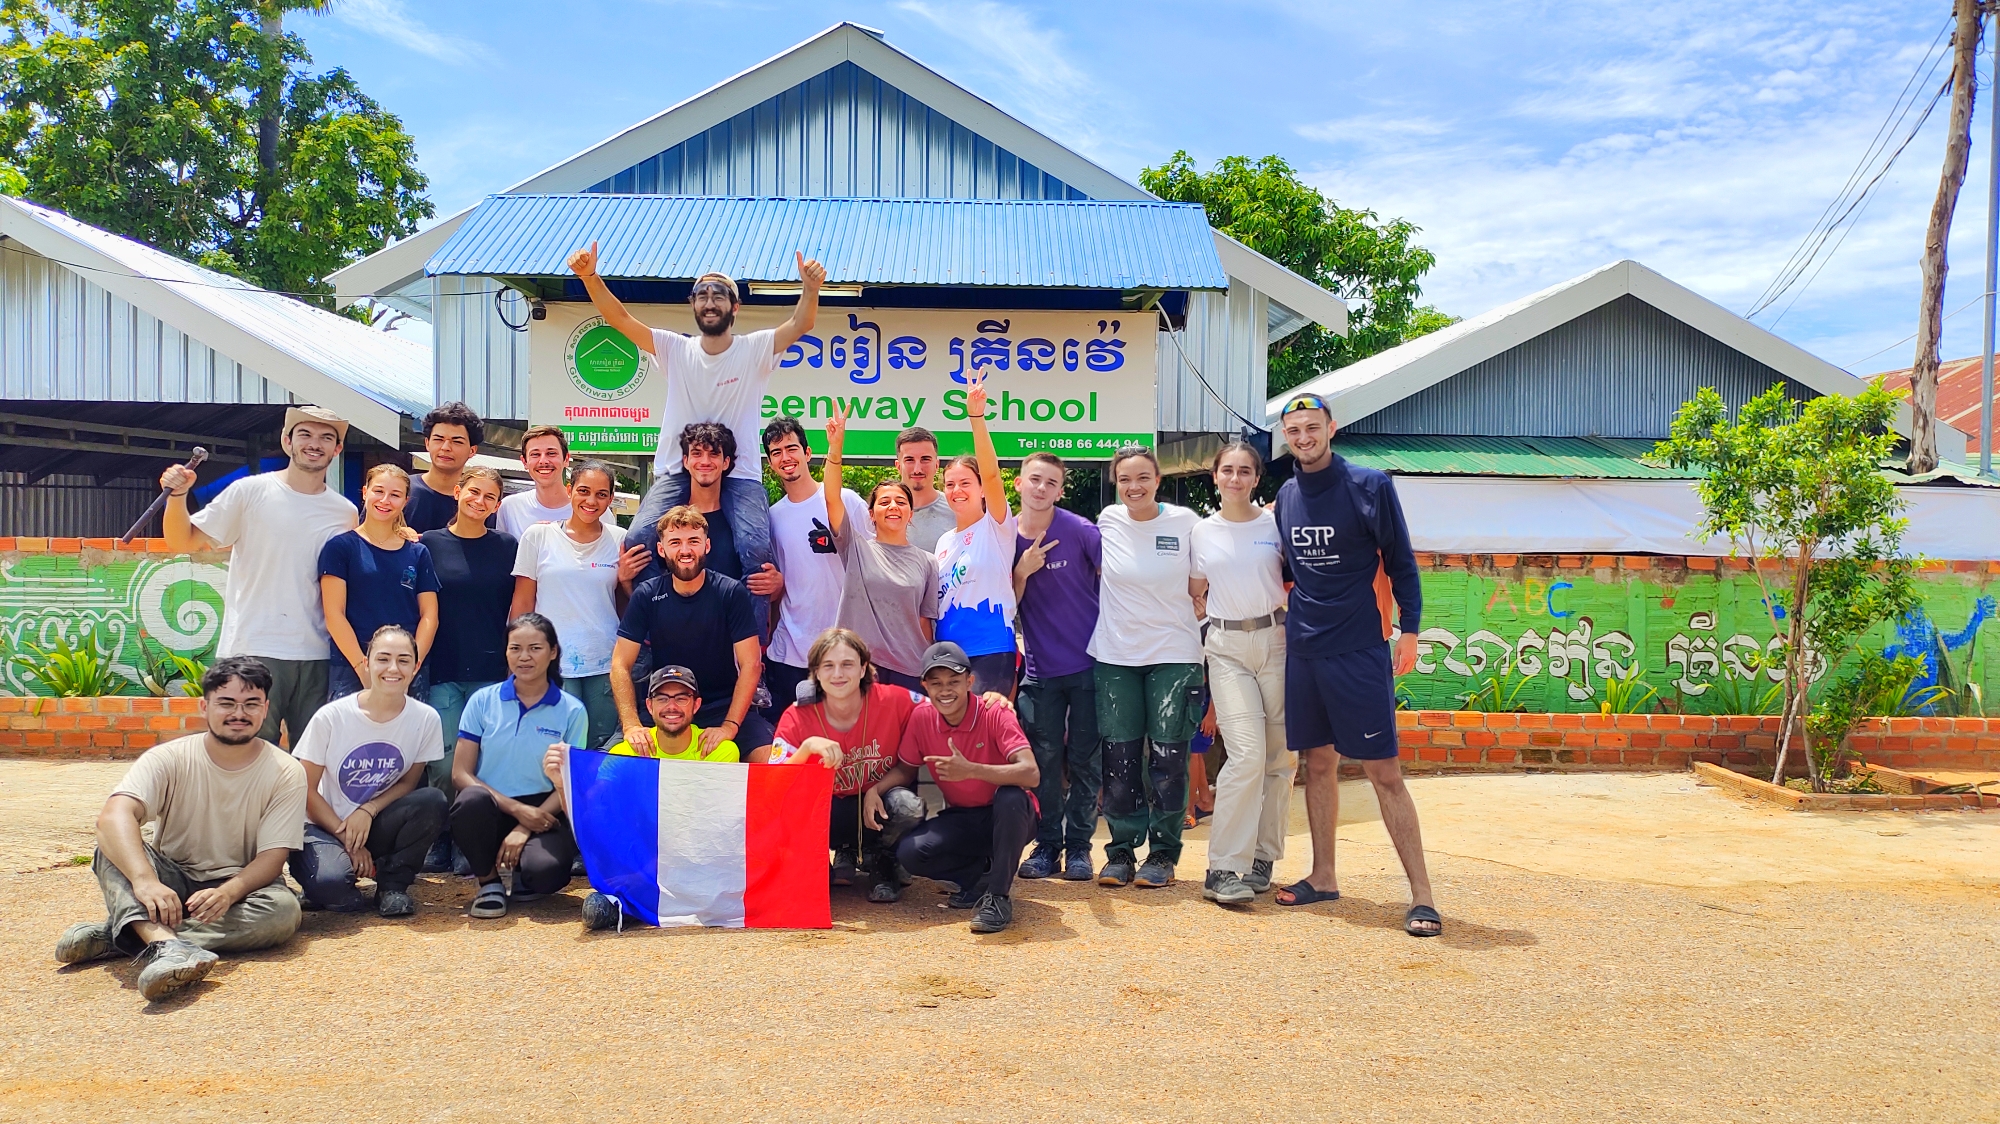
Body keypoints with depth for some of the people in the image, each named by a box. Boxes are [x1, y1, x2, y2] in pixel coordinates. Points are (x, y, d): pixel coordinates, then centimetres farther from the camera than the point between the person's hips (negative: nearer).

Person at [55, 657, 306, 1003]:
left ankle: (113, 935, -29)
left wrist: (228, 893, -36)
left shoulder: (286, 773, -8)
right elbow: (113, 816, -27)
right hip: (170, 884, 1)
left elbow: (272, 858, -14)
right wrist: (145, 881, -45)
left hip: (241, 887, 0)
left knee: (283, 908, -33)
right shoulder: (169, 759, -9)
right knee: (115, 848, -26)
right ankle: (165, 943, -52)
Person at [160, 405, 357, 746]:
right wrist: (177, 496, -16)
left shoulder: (346, 513, 9)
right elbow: (182, 542, 1)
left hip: (316, 656, 3)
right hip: (253, 651, -3)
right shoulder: (250, 492, 0)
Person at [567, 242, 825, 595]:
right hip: (677, 472, 2)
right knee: (638, 540, -19)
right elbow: (620, 319, 1)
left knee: (756, 548, -26)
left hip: (739, 474, -2)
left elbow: (800, 324, -13)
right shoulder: (675, 349, 7)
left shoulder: (755, 349, 2)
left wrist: (810, 288, -33)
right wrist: (590, 277, -15)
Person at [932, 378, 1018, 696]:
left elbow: (991, 473, -18)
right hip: (947, 654, 7)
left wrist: (976, 416, -26)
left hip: (990, 651, -6)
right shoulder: (943, 542, 16)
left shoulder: (996, 527, -3)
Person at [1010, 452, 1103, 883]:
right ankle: (1047, 843, 19)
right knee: (1045, 760, 6)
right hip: (1041, 667, 2)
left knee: (1085, 759, 4)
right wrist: (1022, 570, -13)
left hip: (1088, 664, -2)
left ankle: (1078, 845, 15)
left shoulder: (1080, 530, -8)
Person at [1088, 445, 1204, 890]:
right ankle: (1121, 850, 17)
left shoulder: (1185, 521, -2)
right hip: (1115, 656, 2)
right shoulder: (1108, 521, 3)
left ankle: (1163, 853, 13)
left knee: (1169, 757, -1)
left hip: (1174, 655, -1)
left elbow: (1198, 587, 4)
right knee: (1120, 757, 4)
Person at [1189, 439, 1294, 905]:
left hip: (1275, 639, 1)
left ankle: (1262, 857, 17)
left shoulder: (1275, 523, 2)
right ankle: (1223, 868, -7)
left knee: (1279, 756, 2)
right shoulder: (1202, 532, 7)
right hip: (1226, 647, -1)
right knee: (1247, 753, -14)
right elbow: (1196, 594, 17)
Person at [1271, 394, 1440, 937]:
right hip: (1303, 649, 5)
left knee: (1383, 770, -5)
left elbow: (1400, 561, -4)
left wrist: (1409, 629, -9)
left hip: (1359, 649, -5)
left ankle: (1421, 894, 0)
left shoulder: (1369, 485, -6)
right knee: (1318, 763, 12)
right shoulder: (1287, 495, 10)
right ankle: (1323, 877, 23)